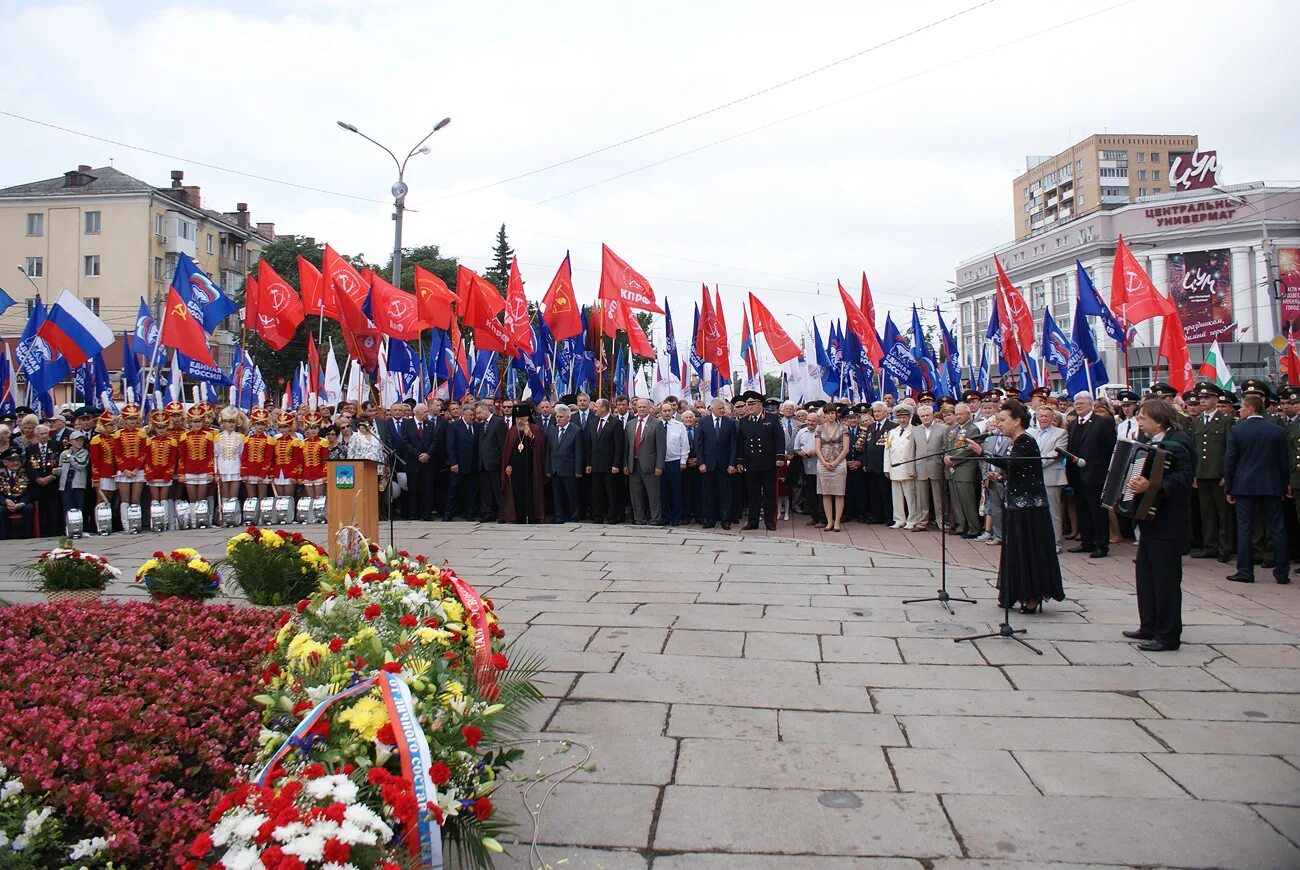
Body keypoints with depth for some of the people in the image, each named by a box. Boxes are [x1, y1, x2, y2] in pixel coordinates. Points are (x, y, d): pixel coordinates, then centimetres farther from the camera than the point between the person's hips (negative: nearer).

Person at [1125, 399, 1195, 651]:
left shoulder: (1176, 443, -16)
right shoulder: (1147, 441, 11)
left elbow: (1184, 477, -26)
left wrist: (1151, 486, -35)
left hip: (1168, 523, -9)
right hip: (1150, 519, 9)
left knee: (1166, 577, -2)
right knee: (1146, 573, 15)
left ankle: (1168, 635, 6)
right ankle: (1149, 626, 26)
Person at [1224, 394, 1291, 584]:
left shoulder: (1237, 431, -6)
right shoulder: (1278, 431, 1)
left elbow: (1229, 461, -5)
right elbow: (1284, 463, 4)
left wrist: (1229, 489, 2)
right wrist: (1283, 488, 13)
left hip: (1244, 486, -2)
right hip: (1271, 488, 2)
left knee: (1244, 529, 2)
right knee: (1277, 529, 8)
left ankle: (1245, 572, 3)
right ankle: (1282, 573, 12)